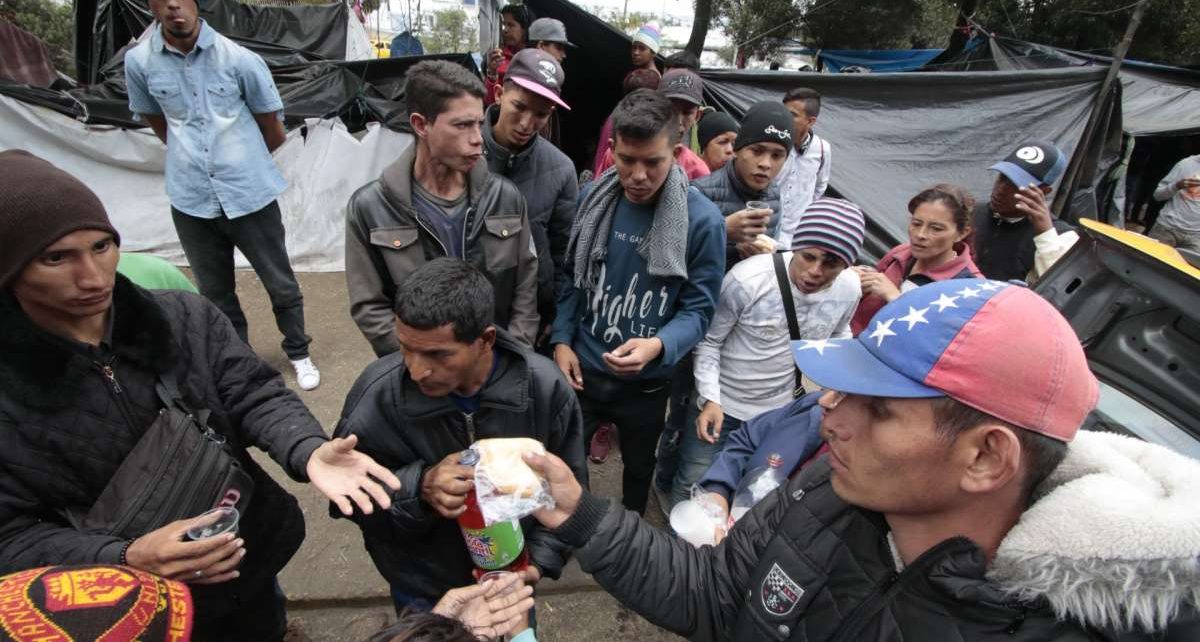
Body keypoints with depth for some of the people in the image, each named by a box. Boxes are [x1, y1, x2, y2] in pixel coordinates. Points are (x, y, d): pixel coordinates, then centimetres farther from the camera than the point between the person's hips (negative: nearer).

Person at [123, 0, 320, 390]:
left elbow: (274, 132, 2)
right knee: (215, 294, 14)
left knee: (281, 284, 10)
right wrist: (192, 159, 15)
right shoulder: (138, 62, -2)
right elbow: (158, 124, 15)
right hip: (191, 201, 2)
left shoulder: (240, 59, -9)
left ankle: (299, 354, 31)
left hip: (250, 195, -2)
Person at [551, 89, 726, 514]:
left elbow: (698, 308, -15)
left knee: (639, 467, 24)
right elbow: (571, 278, 3)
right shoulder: (593, 197, -8)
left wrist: (658, 346, -33)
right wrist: (561, 341, -6)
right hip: (582, 368, 2)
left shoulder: (703, 219, -19)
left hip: (648, 381, -1)